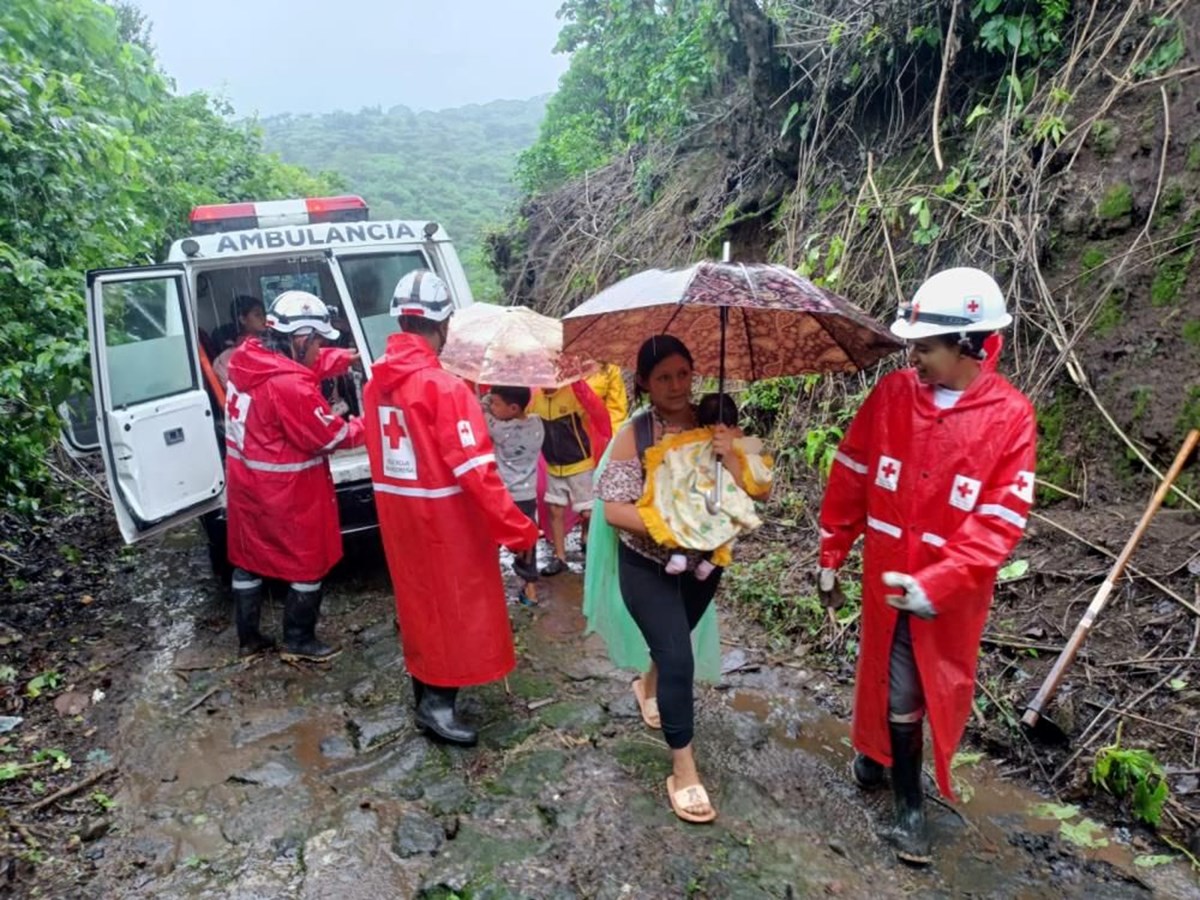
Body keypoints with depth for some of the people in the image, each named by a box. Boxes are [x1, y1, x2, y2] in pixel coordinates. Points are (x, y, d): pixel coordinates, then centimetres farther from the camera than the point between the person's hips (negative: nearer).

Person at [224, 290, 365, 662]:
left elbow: (310, 365, 13)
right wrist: (368, 425, -4)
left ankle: (248, 638, 34)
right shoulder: (289, 386, -29)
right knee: (309, 563, 10)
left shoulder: (247, 359, -2)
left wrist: (347, 357, 5)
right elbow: (330, 436, -19)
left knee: (247, 559, 19)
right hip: (286, 493, -9)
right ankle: (298, 641, 23)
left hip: (245, 484, 9)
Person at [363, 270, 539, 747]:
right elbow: (474, 469, -25)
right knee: (457, 605, 7)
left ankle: (425, 693, 36)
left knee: (418, 601, 20)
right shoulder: (444, 386, -23)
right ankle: (438, 702, 12)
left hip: (397, 511, 8)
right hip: (445, 516, -7)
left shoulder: (376, 381, 1)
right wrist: (515, 528, -21)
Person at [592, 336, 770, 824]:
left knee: (672, 641, 25)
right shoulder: (634, 434, -15)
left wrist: (730, 455, -26)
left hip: (703, 563, 4)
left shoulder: (716, 426, -7)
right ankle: (683, 771, 6)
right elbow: (614, 508, -18)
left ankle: (649, 686, 59)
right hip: (647, 566, -4)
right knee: (679, 659, -10)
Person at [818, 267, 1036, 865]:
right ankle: (909, 805, 33)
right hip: (886, 575, 2)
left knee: (938, 691, 14)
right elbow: (849, 479, 1)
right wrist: (831, 557, 5)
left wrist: (936, 585, -26)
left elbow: (1001, 521, -16)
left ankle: (879, 752, 42)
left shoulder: (1011, 416, -14)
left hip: (954, 589, -1)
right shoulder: (890, 395, -7)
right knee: (895, 688, 11)